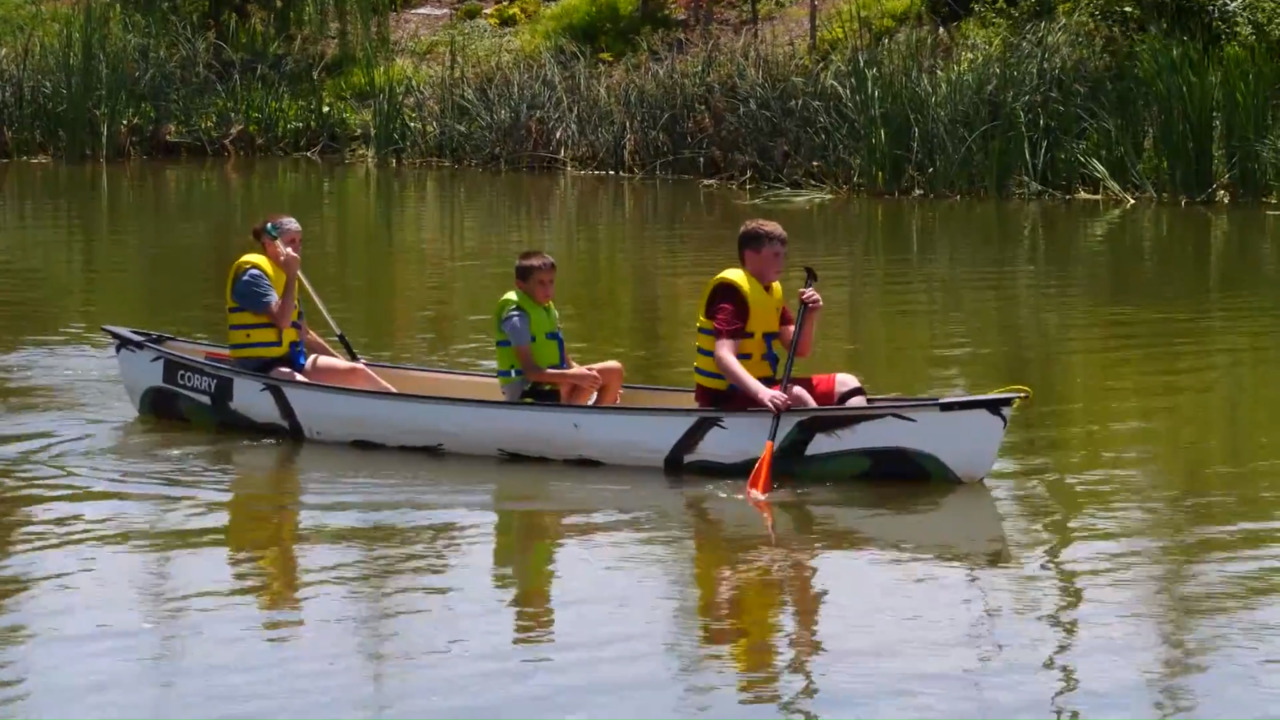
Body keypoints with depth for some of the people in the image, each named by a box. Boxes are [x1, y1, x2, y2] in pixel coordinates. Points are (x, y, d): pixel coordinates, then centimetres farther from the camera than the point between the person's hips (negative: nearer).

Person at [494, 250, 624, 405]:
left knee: (613, 370, 0)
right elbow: (530, 371, -23)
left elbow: (565, 362, 16)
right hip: (527, 392, -9)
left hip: (553, 384, 9)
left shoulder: (549, 311, 14)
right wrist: (574, 376, -30)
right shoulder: (518, 318, -15)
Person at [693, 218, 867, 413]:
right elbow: (723, 357, -28)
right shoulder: (732, 291, -15)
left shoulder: (772, 290, 13)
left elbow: (799, 350, 14)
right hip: (726, 396, -10)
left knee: (846, 383, 2)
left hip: (761, 385, 10)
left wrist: (809, 317, -6)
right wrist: (761, 393, -42)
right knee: (795, 396, -33)